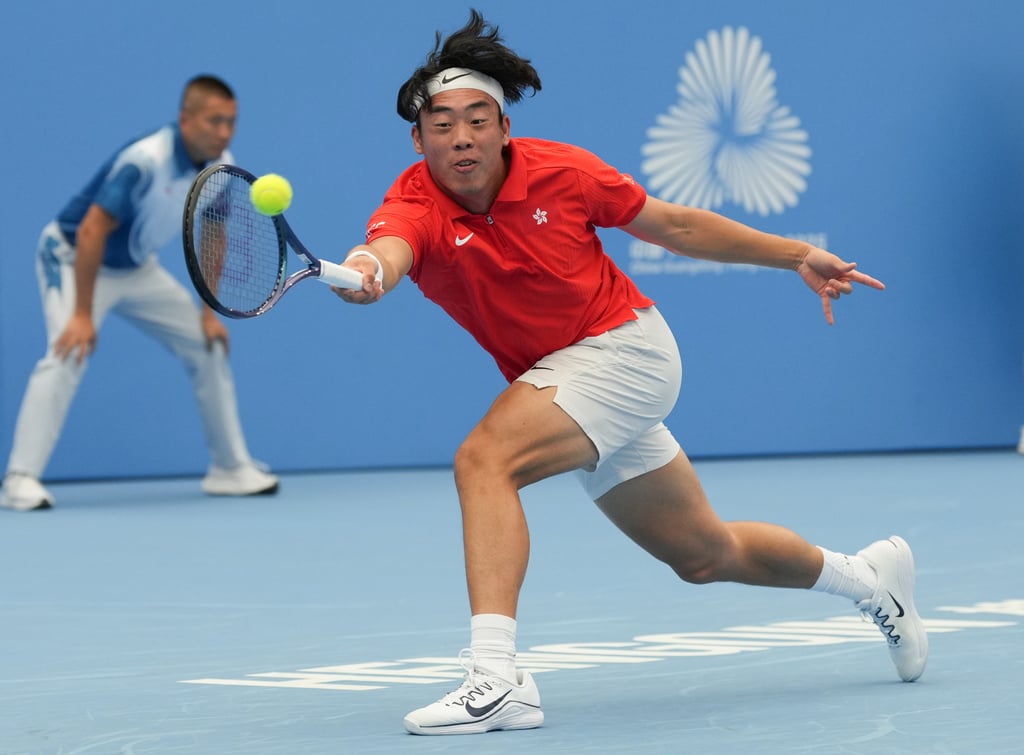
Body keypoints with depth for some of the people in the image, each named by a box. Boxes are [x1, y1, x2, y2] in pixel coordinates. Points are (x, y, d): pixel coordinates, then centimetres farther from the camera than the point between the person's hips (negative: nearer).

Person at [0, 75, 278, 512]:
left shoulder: (220, 166, -10)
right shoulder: (144, 161, -32)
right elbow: (91, 232, -32)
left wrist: (209, 312, 2)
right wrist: (83, 315, -32)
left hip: (137, 268, 8)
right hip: (72, 258, -7)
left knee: (209, 346, 5)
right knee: (67, 357, -27)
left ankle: (231, 469, 17)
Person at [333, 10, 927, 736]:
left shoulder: (558, 172, -15)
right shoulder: (414, 205, -15)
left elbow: (673, 224, 0)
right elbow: (389, 250, -41)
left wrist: (797, 255, 3)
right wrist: (366, 272, -67)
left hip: (623, 348, -4)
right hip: (553, 374, 4)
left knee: (485, 459, -28)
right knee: (707, 554, 18)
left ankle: (495, 676, -35)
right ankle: (868, 577, 43)